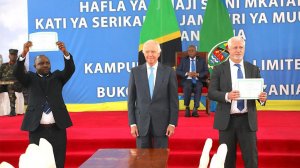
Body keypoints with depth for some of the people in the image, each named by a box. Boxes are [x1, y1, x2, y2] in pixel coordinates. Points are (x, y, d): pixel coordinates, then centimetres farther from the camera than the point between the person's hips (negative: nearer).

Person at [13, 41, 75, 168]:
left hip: (57, 128, 1)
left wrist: (65, 52, -21)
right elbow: (17, 73, -6)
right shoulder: (30, 78, 11)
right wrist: (24, 53, -22)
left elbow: (70, 70, -3)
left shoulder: (57, 76, 13)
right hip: (37, 128, -1)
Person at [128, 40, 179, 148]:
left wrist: (172, 123, -4)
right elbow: (131, 99, 4)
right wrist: (132, 123, -1)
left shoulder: (168, 72, 0)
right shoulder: (135, 72, 4)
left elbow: (174, 100, 1)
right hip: (141, 122, 1)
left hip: (161, 123, -1)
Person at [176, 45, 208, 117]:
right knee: (187, 87, -36)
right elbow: (178, 71, 6)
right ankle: (187, 108, -26)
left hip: (198, 80, 0)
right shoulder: (183, 60, 15)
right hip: (187, 80, 0)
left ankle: (195, 109, -34)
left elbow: (206, 72, 7)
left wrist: (197, 74, -12)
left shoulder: (201, 60, 16)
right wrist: (187, 74, -11)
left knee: (198, 87, -35)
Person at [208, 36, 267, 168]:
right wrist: (227, 96, -22)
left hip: (247, 120, 1)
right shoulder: (219, 69, 2)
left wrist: (262, 97, -16)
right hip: (227, 120, -1)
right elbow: (211, 93, -4)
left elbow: (259, 91, 7)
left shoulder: (253, 69, 8)